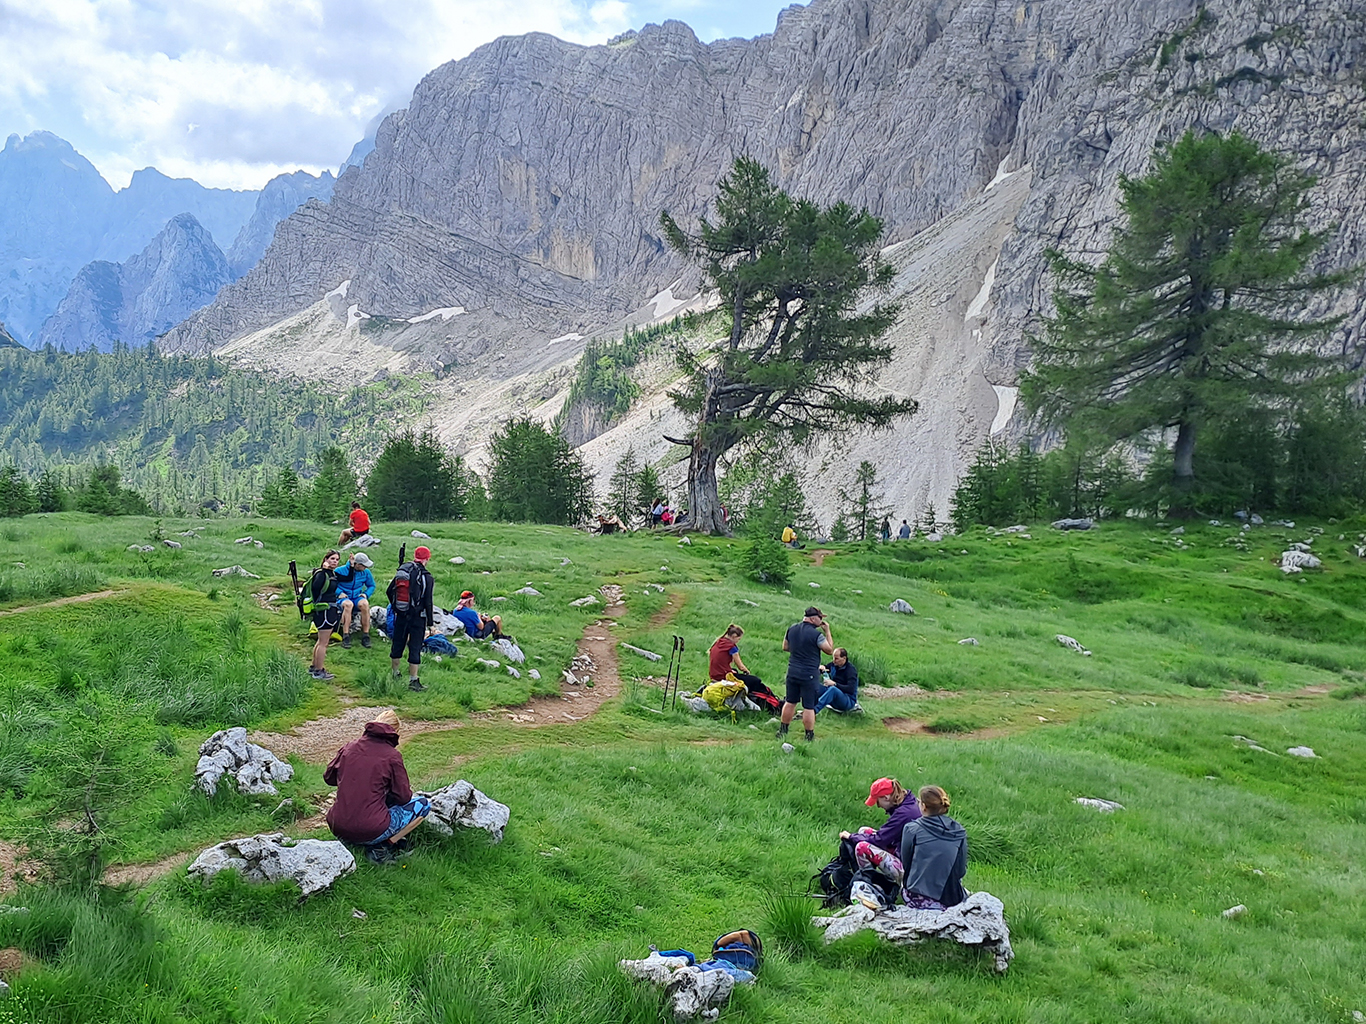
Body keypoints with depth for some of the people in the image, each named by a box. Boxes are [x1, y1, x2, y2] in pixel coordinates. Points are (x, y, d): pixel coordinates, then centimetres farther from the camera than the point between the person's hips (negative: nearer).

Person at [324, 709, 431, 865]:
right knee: (423, 804, 11)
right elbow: (403, 797, -2)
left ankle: (350, 842, 13)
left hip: (337, 829, 6)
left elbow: (328, 778, 19)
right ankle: (380, 848, 0)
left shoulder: (349, 747, 5)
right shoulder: (392, 755, -9)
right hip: (370, 832, -6)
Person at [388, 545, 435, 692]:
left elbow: (389, 592, 10)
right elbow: (428, 602, -13)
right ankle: (413, 681, 1)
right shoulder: (427, 578, -14)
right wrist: (430, 622, -5)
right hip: (418, 618, -5)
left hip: (400, 615, 5)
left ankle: (394, 674, 32)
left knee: (397, 645, 18)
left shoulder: (401, 571, 2)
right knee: (415, 648, 0)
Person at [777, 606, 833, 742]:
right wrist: (827, 632, -3)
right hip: (809, 675, -6)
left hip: (792, 671, 6)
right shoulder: (816, 634, -17)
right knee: (809, 707, 2)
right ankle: (809, 736, 8)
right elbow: (830, 650, -8)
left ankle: (782, 731, 25)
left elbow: (785, 647, 16)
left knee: (790, 702, 18)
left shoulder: (792, 628, 4)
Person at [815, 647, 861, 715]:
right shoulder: (833, 665, 3)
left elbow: (851, 689, -27)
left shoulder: (851, 670, -15)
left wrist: (834, 684, -30)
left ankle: (815, 710, -51)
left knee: (833, 689, -39)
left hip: (849, 701, -7)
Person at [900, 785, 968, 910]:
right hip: (950, 900, 3)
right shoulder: (959, 833, -4)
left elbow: (905, 864, 2)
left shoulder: (911, 829, -10)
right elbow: (961, 870, 3)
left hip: (916, 900, -3)